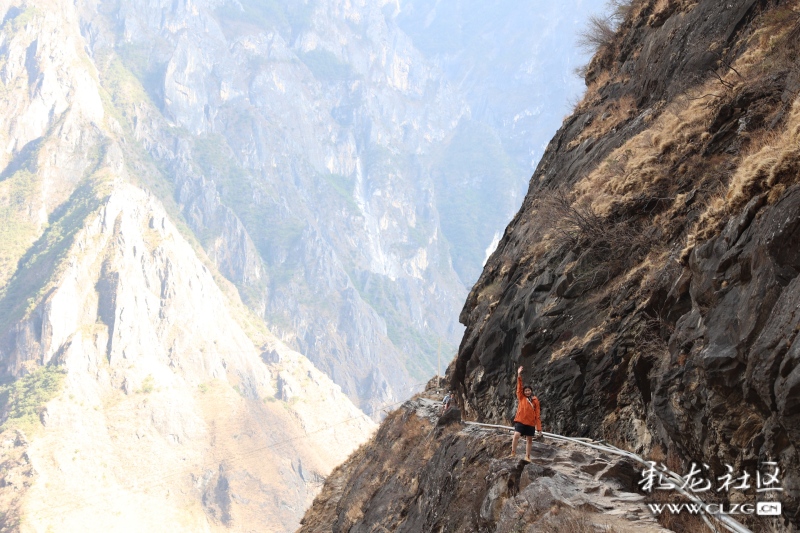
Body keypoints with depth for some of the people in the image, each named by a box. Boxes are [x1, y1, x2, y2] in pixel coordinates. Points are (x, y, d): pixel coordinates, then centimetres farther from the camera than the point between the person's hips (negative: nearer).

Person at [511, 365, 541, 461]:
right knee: (516, 435, -19)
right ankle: (513, 453, -12)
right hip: (520, 420, -2)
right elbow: (519, 387, -6)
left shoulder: (535, 400, 5)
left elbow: (537, 414, 4)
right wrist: (519, 375, -19)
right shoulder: (521, 398, 5)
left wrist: (539, 427, 1)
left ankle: (527, 457, 18)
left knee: (529, 440, 8)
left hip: (531, 423, 2)